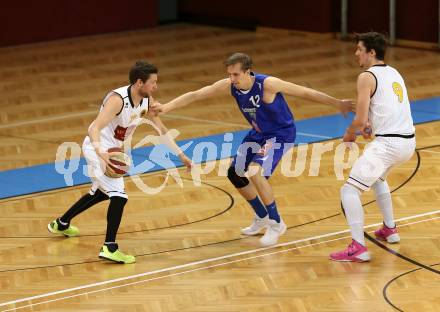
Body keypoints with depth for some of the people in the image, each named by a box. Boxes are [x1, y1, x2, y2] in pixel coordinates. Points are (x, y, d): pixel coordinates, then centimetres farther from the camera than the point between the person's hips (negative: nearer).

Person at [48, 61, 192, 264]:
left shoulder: (147, 101, -5)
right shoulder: (118, 99, -30)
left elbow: (161, 129, 8)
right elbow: (94, 129, -37)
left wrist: (180, 155, 5)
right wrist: (102, 154, -53)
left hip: (111, 150, 10)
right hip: (97, 149, -10)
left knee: (101, 192, 29)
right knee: (119, 196, -22)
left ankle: (61, 224, 47)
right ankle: (109, 248, -18)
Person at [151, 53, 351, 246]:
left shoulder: (267, 84, -31)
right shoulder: (229, 85, -15)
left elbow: (305, 92, -23)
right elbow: (195, 95, -11)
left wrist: (337, 103, -17)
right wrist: (167, 107, -21)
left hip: (281, 134, -8)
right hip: (258, 134, 8)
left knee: (255, 172, -26)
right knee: (235, 173, 10)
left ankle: (276, 224, -9)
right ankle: (262, 218, 31)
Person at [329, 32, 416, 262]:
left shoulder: (367, 77, -9)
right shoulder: (393, 73, 18)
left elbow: (360, 119, -13)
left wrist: (349, 134, 6)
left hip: (388, 143, -9)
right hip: (408, 141, 9)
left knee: (349, 190, -8)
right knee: (377, 177, 36)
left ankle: (358, 248, -17)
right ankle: (389, 230, 39)